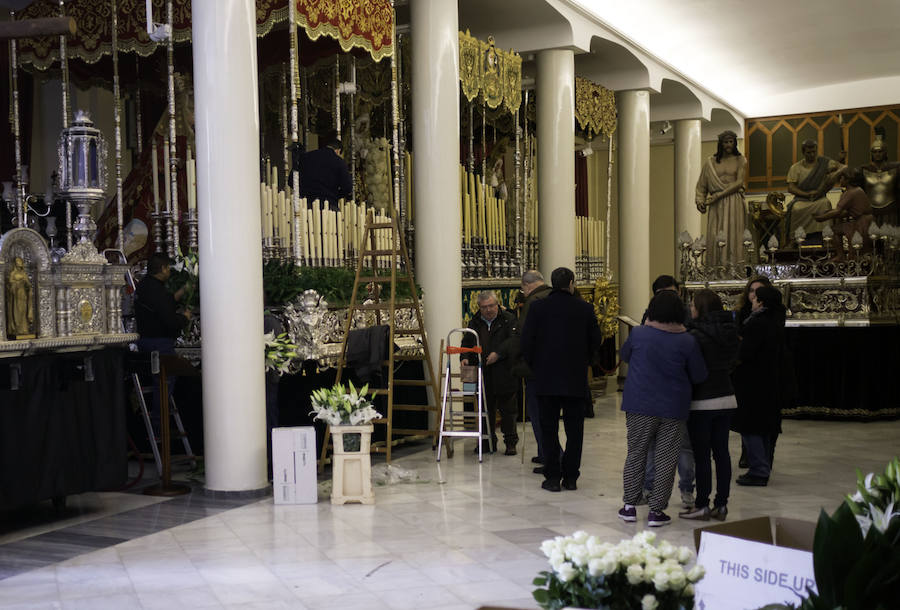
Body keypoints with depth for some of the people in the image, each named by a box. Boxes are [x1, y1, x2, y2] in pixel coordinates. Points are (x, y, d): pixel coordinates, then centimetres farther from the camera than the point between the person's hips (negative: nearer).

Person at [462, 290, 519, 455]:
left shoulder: (508, 319, -1)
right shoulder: (474, 322, 14)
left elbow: (513, 340, -12)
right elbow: (467, 342, 18)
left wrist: (498, 353, -22)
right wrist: (465, 357, 0)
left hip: (504, 374, -4)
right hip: (482, 374, 4)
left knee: (507, 410, 1)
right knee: (485, 409, 9)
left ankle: (511, 443, 8)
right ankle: (488, 441, 18)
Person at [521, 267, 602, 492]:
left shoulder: (537, 307, -3)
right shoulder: (585, 309, 0)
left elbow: (526, 341, -4)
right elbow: (596, 340, 5)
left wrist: (534, 365, 11)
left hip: (546, 379, -1)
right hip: (576, 380, 1)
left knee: (548, 429, 5)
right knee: (574, 429, 9)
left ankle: (552, 477, 5)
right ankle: (571, 477, 11)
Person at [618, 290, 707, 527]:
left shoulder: (638, 334, -6)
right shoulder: (687, 341, -8)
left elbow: (624, 355, 13)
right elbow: (699, 376, 0)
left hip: (640, 405, 1)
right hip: (673, 409, -1)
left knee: (636, 454, 12)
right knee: (666, 460, 6)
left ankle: (630, 505, 14)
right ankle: (656, 511, 7)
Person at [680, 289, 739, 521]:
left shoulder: (697, 336, -15)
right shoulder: (730, 333, 6)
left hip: (702, 402, -7)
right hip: (726, 399, 7)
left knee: (701, 454, -1)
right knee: (721, 451, 10)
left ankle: (702, 505, 4)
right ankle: (721, 504, 14)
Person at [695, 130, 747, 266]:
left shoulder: (740, 160, 7)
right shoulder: (711, 162, 12)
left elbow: (739, 183, -4)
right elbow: (702, 184, 13)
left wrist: (719, 195, -11)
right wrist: (700, 200, -3)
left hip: (734, 203, -2)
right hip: (716, 205, 2)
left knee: (732, 236, -7)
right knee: (715, 238, -4)